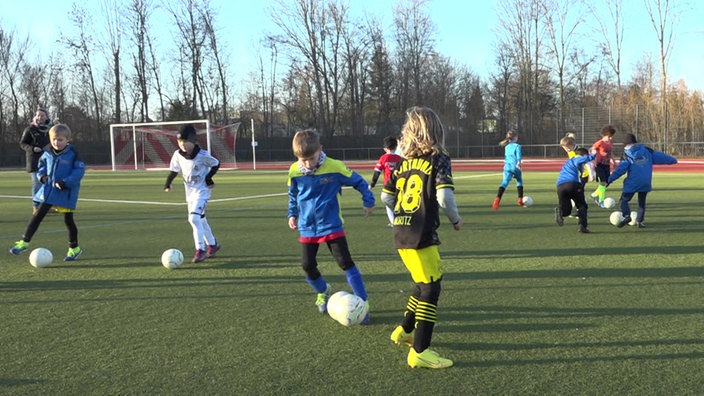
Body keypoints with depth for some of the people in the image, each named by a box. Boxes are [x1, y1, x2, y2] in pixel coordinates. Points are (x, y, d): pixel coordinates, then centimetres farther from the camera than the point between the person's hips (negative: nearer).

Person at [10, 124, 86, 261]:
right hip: (48, 190, 4)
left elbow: (79, 170, -15)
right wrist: (41, 175, -4)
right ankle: (24, 242, 6)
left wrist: (65, 182, -23)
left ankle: (74, 248, 21)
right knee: (38, 215, -1)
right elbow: (41, 166, 17)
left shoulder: (73, 154, -13)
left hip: (66, 193, -4)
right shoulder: (47, 154, 3)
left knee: (68, 220, 5)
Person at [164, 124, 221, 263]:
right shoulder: (177, 155, -8)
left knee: (194, 218, -20)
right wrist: (167, 184, -9)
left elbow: (216, 164, -5)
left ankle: (201, 250, -13)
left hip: (202, 190, -6)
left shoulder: (202, 155, -20)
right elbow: (174, 171, 3)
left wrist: (209, 177, -16)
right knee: (200, 220, 15)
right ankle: (212, 244, 33)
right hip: (190, 191, 6)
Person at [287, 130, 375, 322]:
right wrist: (292, 214, 10)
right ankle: (323, 292, 32)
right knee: (308, 265, 1)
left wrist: (368, 201, -1)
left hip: (331, 225, -3)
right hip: (307, 228, 3)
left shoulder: (335, 167, -16)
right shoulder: (294, 171, -7)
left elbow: (358, 181, -1)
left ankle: (363, 301, 0)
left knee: (345, 262, -8)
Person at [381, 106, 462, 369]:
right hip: (422, 237, -7)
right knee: (430, 289, -1)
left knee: (424, 285, 24)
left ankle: (404, 331, 35)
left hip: (401, 234, 7)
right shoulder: (439, 160, -7)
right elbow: (444, 197, -18)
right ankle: (420, 352, -2)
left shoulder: (403, 162, 10)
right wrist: (455, 219, -1)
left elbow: (386, 197, 11)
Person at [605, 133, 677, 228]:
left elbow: (620, 169, -10)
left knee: (624, 200, 7)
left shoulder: (626, 155, -3)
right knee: (642, 202, 17)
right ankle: (640, 221, 11)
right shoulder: (646, 150, 7)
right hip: (646, 182, 4)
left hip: (632, 183, -4)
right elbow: (659, 156, 12)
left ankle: (627, 216, -15)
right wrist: (672, 160, 25)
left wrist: (610, 180, -8)